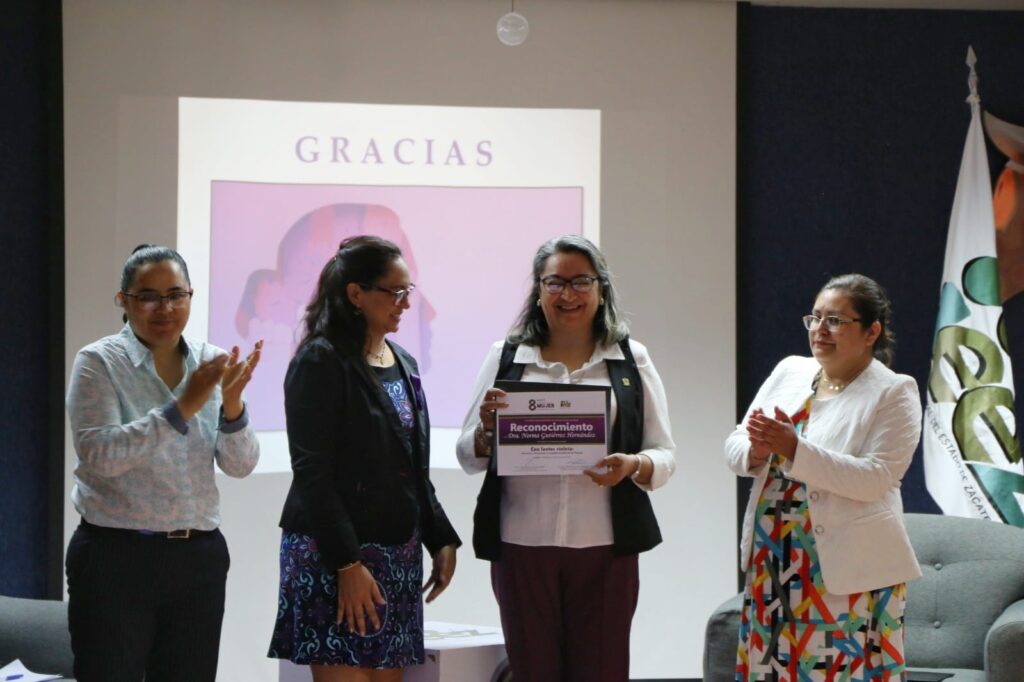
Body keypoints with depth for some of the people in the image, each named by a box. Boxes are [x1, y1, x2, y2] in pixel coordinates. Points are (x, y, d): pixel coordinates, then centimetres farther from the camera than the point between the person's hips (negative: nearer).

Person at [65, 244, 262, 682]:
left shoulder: (212, 363, 6)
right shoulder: (98, 362, -5)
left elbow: (240, 465, 0)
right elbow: (98, 454, -20)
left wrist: (232, 404, -18)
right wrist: (182, 407, -26)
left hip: (198, 558, 4)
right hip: (116, 556, -4)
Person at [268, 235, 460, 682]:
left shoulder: (403, 364, 15)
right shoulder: (320, 361, -8)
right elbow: (313, 473, -14)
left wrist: (442, 539, 12)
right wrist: (347, 564, -19)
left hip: (399, 554, 7)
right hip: (334, 556, -7)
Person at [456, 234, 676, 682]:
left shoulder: (631, 360, 8)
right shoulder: (506, 358, 9)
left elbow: (665, 455, 6)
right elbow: (469, 457, 9)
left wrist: (633, 466, -15)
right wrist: (486, 431, -13)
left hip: (604, 548, 0)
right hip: (522, 545, 0)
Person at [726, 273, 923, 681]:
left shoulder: (894, 393, -5)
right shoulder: (789, 372, 12)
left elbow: (875, 478, -17)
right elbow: (734, 447, 10)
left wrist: (793, 449, -23)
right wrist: (756, 450, -13)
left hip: (849, 571, -5)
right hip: (773, 563, 5)